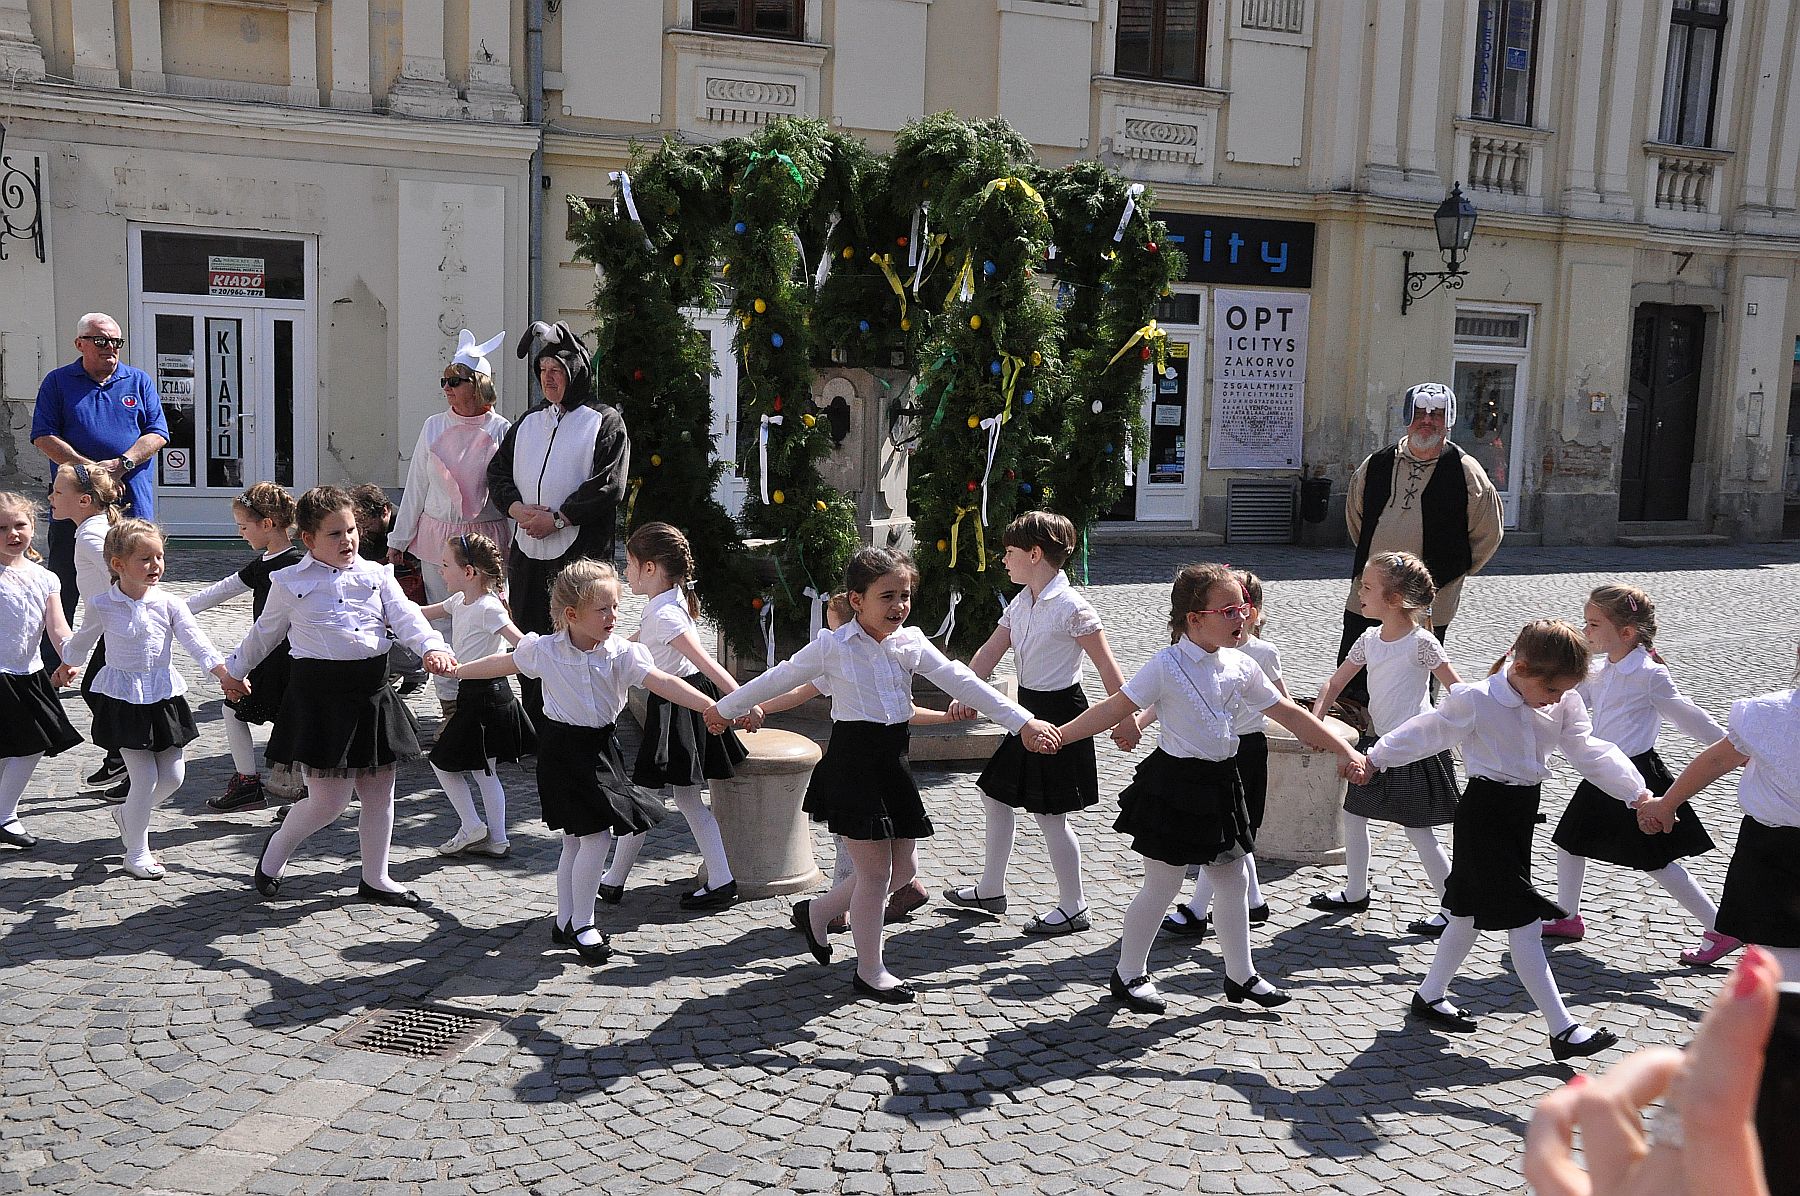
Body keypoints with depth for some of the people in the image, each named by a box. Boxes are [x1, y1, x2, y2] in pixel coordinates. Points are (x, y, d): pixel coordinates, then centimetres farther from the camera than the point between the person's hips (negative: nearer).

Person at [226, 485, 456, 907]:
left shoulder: (375, 575, 8)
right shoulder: (291, 583, 2)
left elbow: (405, 616, -4)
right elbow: (264, 633, 17)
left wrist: (432, 647, -22)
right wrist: (235, 670, 26)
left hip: (372, 690, 4)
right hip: (319, 693, -4)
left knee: (379, 789, 11)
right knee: (329, 800, -5)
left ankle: (375, 879, 26)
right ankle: (277, 848, 25)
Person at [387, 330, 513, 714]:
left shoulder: (502, 430, -2)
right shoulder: (434, 427, 7)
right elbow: (416, 486, 12)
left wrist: (515, 545, -3)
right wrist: (398, 541, 12)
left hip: (486, 538, -3)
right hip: (438, 535, 3)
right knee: (443, 621, 3)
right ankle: (450, 706, 11)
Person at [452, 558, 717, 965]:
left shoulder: (621, 653, -11)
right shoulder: (545, 650, -10)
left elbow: (664, 683, -21)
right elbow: (503, 664, 8)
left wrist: (711, 707, -33)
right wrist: (457, 671, 19)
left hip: (601, 747, 3)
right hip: (563, 749, -3)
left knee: (576, 839, 12)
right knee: (595, 836, -8)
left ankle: (567, 922, 26)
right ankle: (581, 924, 7)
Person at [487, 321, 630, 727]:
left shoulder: (605, 423, 0)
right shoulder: (529, 422, 19)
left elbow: (607, 486, -10)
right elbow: (498, 470, 14)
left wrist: (557, 518, -15)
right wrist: (518, 509, -5)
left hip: (580, 552, -6)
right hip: (527, 550, 6)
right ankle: (533, 726, 17)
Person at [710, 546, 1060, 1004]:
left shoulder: (912, 643, 2)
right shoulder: (833, 646, -10)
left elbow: (961, 682, -3)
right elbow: (779, 678, 1)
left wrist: (1022, 721, -10)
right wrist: (726, 708, 11)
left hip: (894, 761, 6)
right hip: (852, 762, -6)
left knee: (903, 867, 11)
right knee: (876, 870, -2)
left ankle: (817, 913, 31)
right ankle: (870, 972, 16)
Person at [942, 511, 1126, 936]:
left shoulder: (1071, 606, -19)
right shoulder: (1021, 602, 6)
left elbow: (1107, 666, -16)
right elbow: (990, 652, 6)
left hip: (1060, 714, -9)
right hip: (1028, 712, 9)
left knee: (1049, 813, -2)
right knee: (995, 793, 15)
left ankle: (1073, 908, 14)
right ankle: (991, 890, 29)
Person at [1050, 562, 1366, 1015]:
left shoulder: (1240, 665, 2)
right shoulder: (1167, 666, -15)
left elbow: (1287, 713, 8)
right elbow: (1116, 708, -15)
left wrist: (1343, 749, 8)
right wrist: (1057, 735, -21)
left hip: (1220, 783, 7)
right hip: (1174, 785, -6)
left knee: (1233, 880, 15)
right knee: (1163, 885, 3)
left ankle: (1241, 975, 31)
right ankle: (1129, 975, 21)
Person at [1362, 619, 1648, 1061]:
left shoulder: (1563, 704, 1)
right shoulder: (1475, 701, -18)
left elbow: (1588, 751, 3)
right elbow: (1425, 733, -7)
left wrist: (1636, 793, -6)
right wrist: (1375, 759, 5)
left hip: (1522, 809, 8)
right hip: (1484, 813, -8)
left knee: (1472, 913, 18)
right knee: (1523, 924, -6)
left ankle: (1429, 996, 34)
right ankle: (1563, 1030, -2)